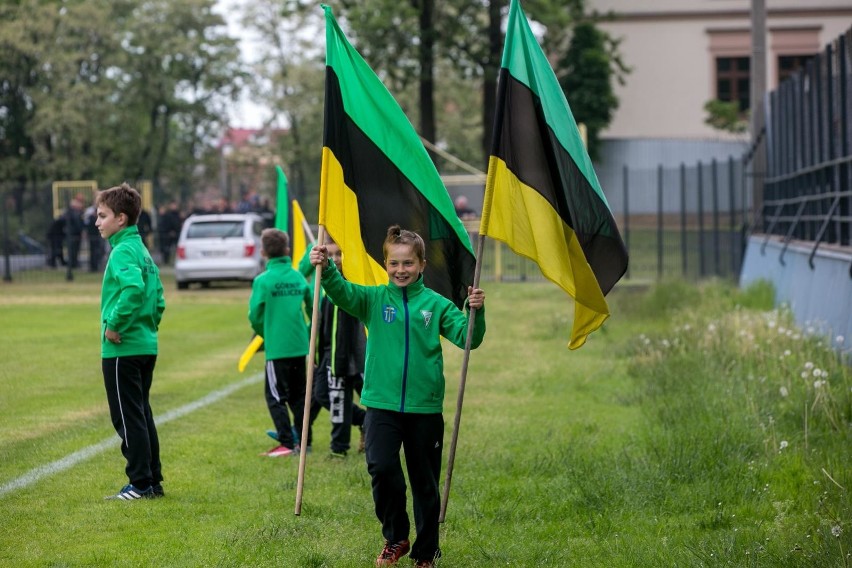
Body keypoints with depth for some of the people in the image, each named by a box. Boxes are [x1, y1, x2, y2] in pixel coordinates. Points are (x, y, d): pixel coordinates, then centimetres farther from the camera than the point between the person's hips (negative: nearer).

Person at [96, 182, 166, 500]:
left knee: (127, 417, -4)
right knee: (141, 415, 15)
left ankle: (141, 483, -1)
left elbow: (133, 288, -33)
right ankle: (153, 481, 19)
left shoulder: (123, 251, -15)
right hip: (146, 345, 10)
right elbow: (158, 298, 19)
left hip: (122, 348, -10)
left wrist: (114, 324, -24)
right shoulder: (142, 251, 14)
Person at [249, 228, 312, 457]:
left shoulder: (263, 281, -10)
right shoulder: (299, 278, 3)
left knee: (275, 396, 2)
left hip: (277, 349, -5)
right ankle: (303, 441, 17)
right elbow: (313, 309, 8)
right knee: (298, 395, 15)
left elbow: (255, 316, -8)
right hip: (300, 346, 5)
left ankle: (287, 443, -4)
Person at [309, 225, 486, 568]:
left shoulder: (436, 304, 1)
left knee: (425, 482, 9)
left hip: (425, 407, 0)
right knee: (382, 468, -16)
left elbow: (468, 338, -5)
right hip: (382, 404, 0)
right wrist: (325, 269, -35)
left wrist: (476, 312, -24)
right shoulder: (374, 299, 1)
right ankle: (395, 539, 6)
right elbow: (342, 292, -16)